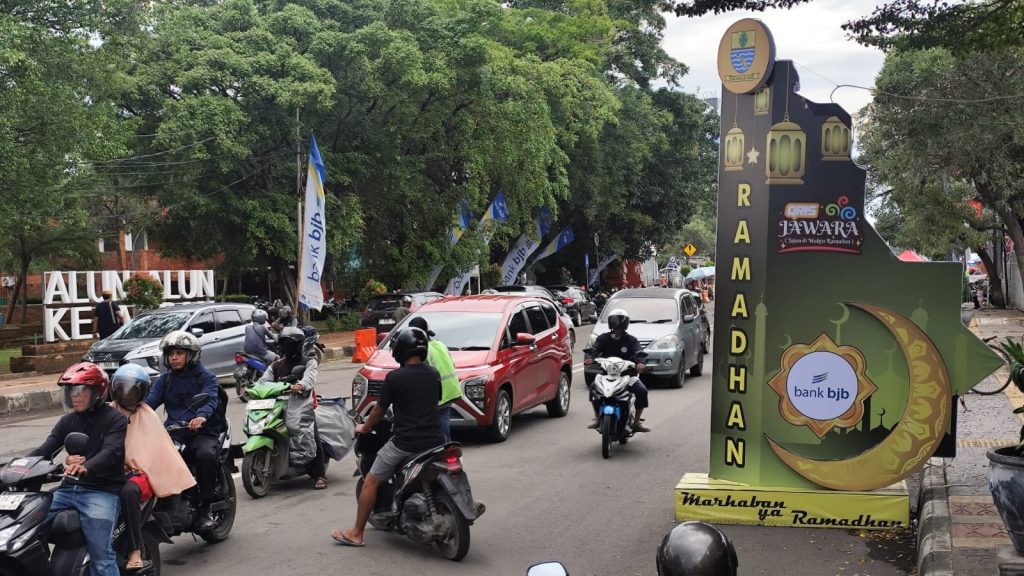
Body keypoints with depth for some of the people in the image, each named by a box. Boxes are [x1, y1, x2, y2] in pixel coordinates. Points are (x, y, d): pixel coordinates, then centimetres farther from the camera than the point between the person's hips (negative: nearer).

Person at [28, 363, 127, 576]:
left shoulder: (115, 419, -1)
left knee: (102, 558, -20)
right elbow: (45, 450, 7)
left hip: (101, 491, -6)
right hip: (68, 489, 6)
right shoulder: (68, 420, 17)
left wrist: (85, 468, -40)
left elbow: (111, 452, -19)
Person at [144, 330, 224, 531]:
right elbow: (150, 401, 2)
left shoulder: (205, 377, 3)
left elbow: (209, 399, -17)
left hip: (202, 432, -4)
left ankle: (205, 509, -22)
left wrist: (201, 416, -40)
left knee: (205, 455, -35)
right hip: (172, 432, 4)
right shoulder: (165, 380, 17)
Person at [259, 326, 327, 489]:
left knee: (312, 438, -16)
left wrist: (301, 385, -34)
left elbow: (310, 377, -12)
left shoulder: (309, 362, 9)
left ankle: (320, 475, -15)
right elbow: (264, 380, 12)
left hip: (301, 403, -5)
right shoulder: (277, 365, 25)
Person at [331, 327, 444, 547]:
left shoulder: (395, 377, -9)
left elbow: (380, 409, 0)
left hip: (405, 442, -5)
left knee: (371, 482, 6)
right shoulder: (434, 375, 7)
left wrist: (364, 428, 19)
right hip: (433, 441, 5)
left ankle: (356, 533, 9)